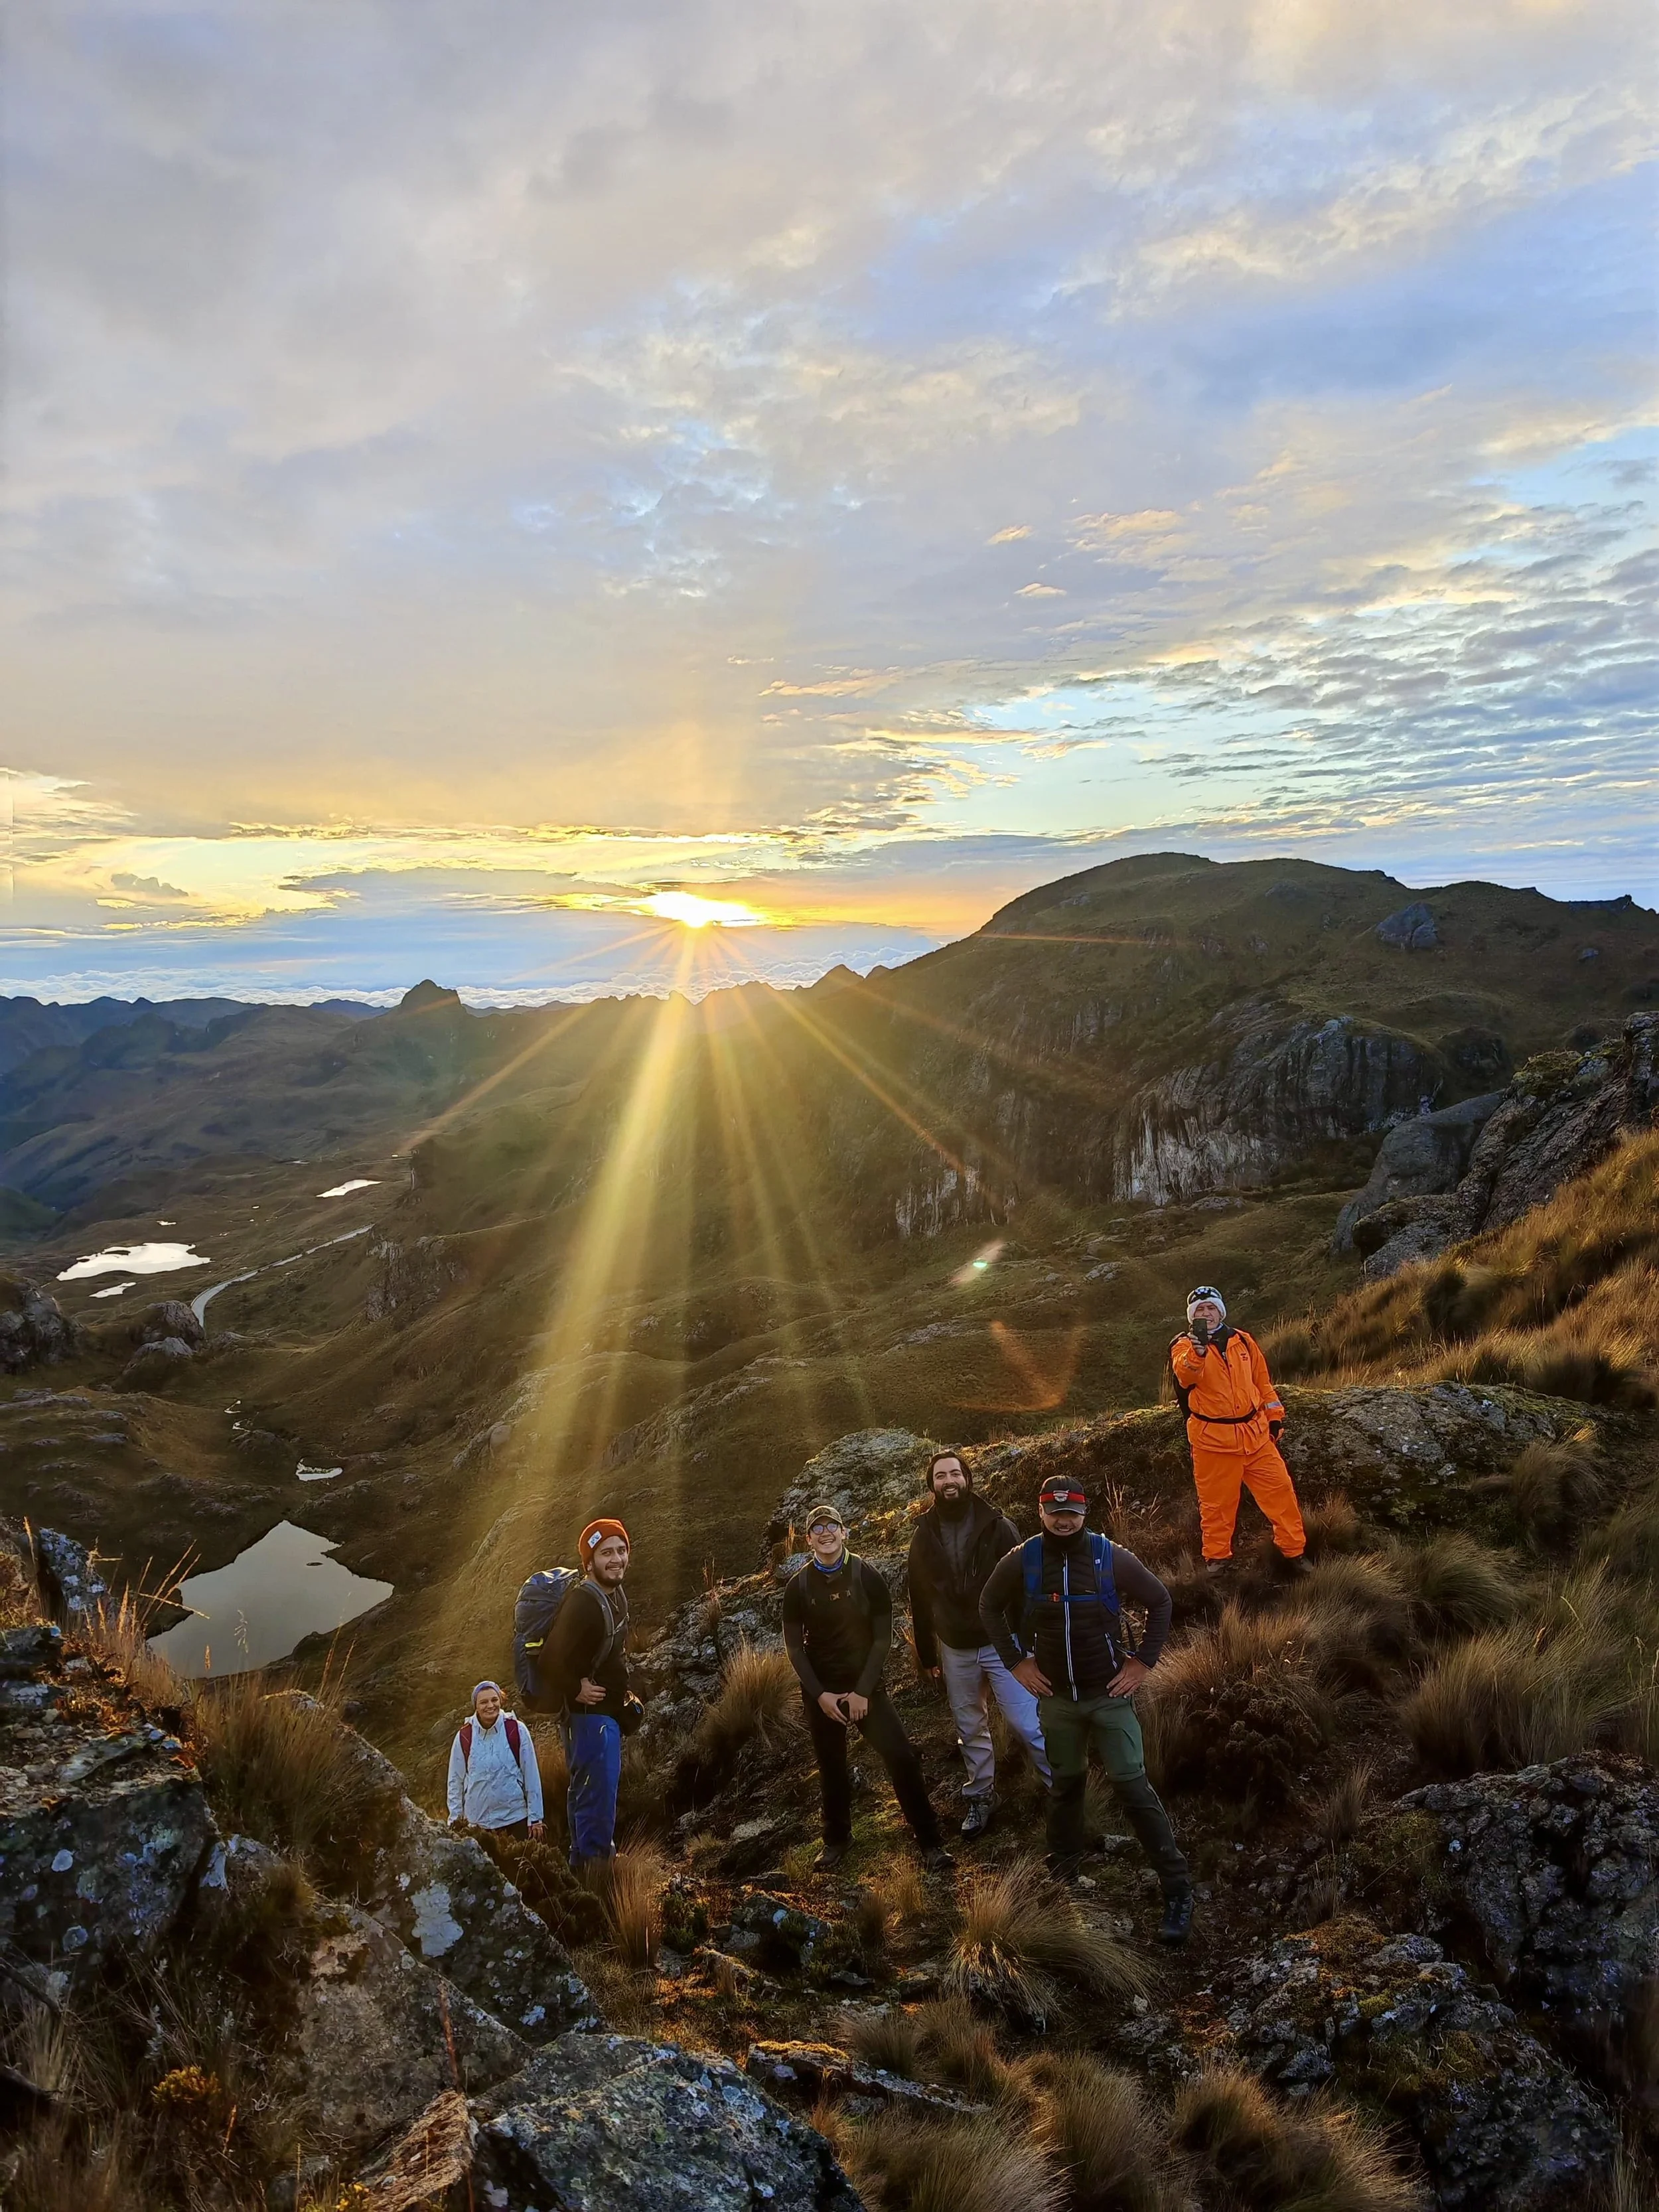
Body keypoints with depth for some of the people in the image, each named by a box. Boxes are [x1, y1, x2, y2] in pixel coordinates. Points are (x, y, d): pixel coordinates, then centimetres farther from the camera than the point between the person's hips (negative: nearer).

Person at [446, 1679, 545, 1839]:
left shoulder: (517, 1730, -7)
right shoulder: (464, 1736, -4)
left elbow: (531, 1776, -3)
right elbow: (455, 1780, 5)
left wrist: (535, 1818, -2)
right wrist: (455, 1817, 3)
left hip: (516, 1816, -1)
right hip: (478, 1821, 1)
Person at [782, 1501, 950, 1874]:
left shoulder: (866, 1576, -7)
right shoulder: (798, 1586, -3)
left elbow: (882, 1637, -6)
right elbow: (794, 1647, -1)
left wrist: (863, 1691, -12)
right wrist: (820, 1695, -10)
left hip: (865, 1687, -1)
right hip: (820, 1692, 1)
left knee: (902, 1758, -10)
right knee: (832, 1769, 10)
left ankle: (929, 1841, 2)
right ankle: (836, 1840, 30)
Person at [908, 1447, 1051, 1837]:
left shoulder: (997, 1527, -9)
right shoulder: (923, 1537, 1)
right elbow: (919, 1600, 8)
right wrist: (926, 1655, 10)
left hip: (1002, 1643, -3)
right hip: (955, 1650, 3)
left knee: (1027, 1723, -4)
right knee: (970, 1728, 15)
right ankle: (981, 1797, 31)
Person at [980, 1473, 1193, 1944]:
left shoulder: (1112, 1557, -14)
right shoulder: (1021, 1561, -10)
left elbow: (1160, 1602, -1)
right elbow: (990, 1608, 7)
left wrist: (1144, 1662, -5)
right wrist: (1016, 1661, 1)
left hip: (1110, 1694, -2)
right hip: (1056, 1697, 2)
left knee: (1132, 1785, -8)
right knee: (1065, 1783, 16)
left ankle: (1178, 1890, 2)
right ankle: (1062, 1872, 36)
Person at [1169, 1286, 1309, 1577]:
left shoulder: (1243, 1341, 10)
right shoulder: (1184, 1346, -4)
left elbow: (1263, 1382, 19)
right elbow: (1185, 1375, -27)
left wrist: (1274, 1417, 14)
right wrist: (1198, 1350, -47)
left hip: (1255, 1434, 4)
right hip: (1213, 1439, -3)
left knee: (1280, 1490, 4)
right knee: (1217, 1502, 4)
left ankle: (1293, 1552, 17)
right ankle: (1218, 1559, 19)